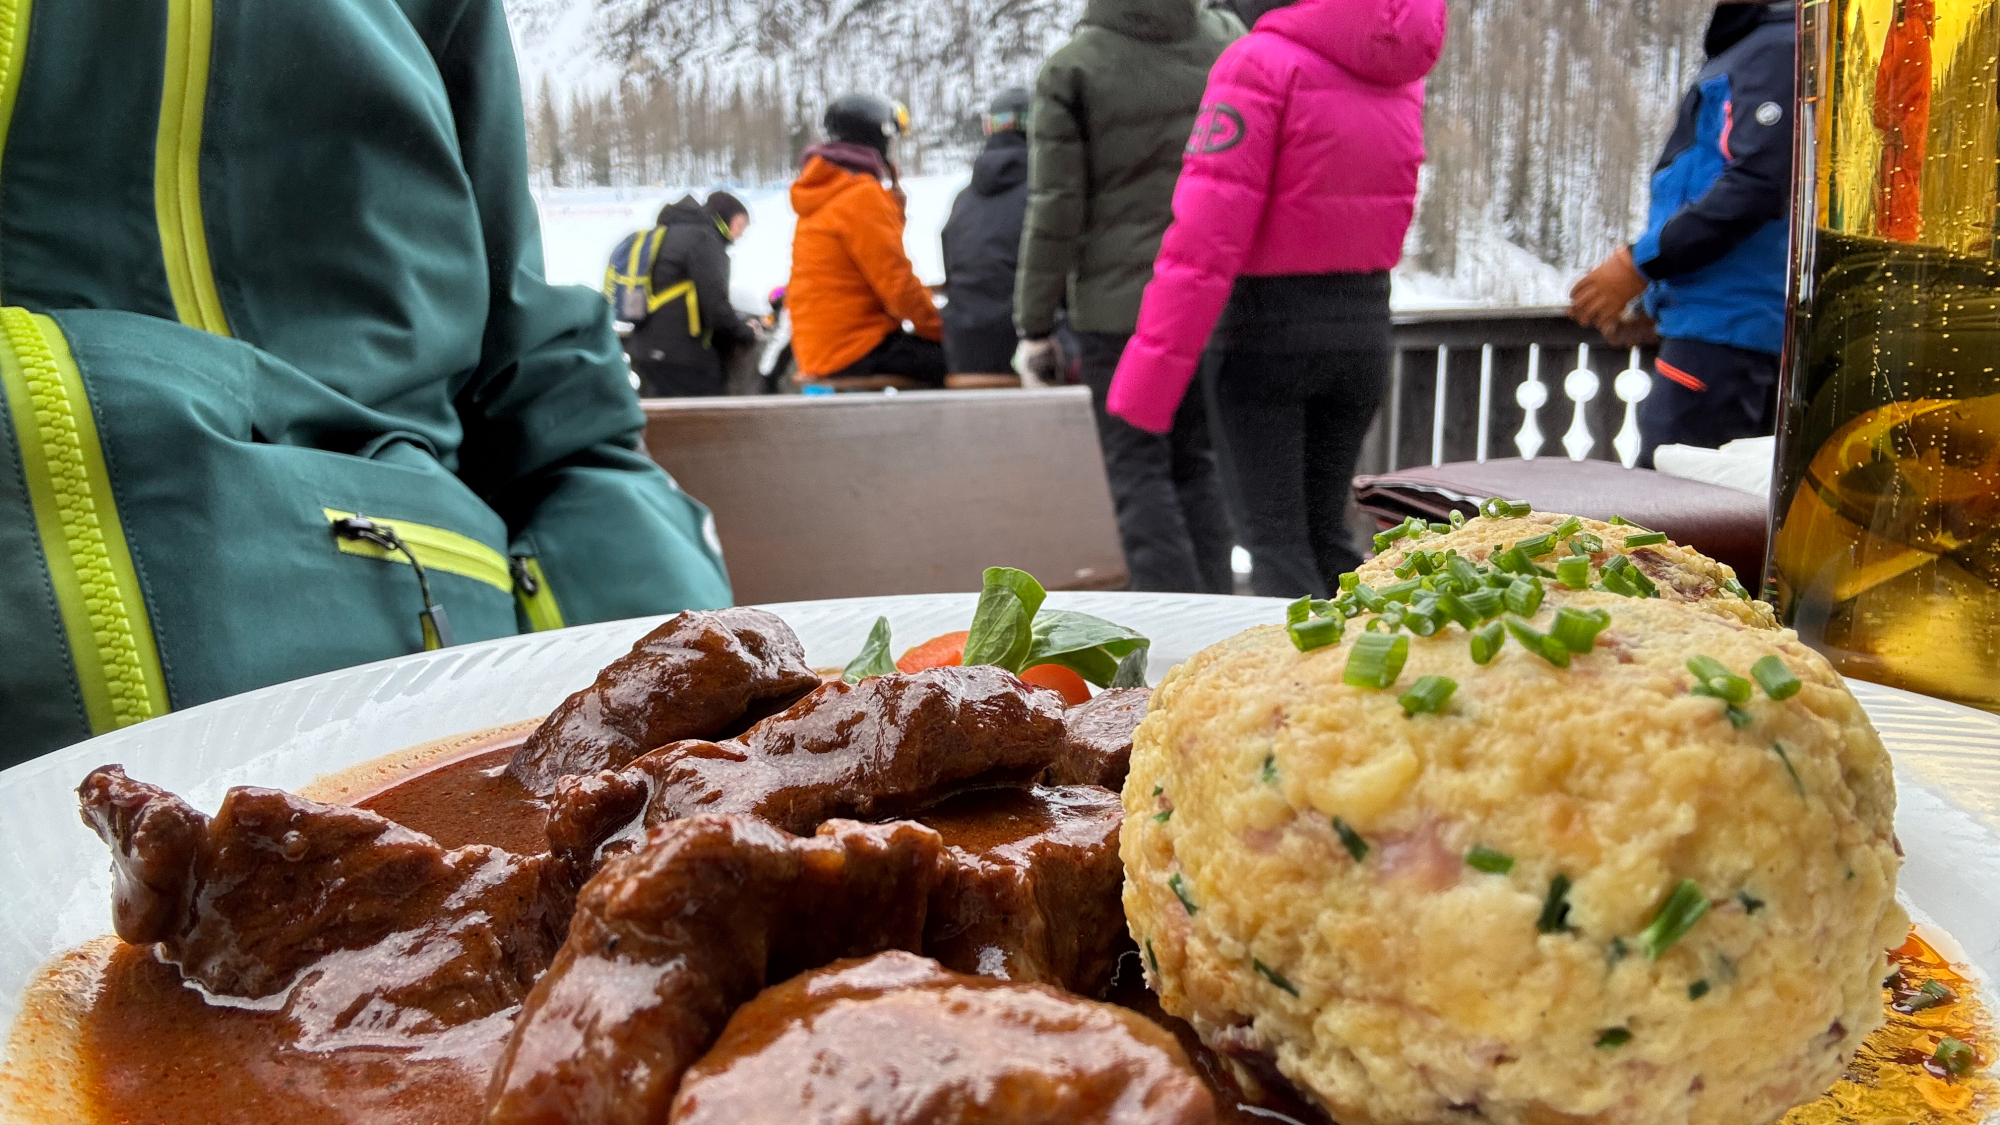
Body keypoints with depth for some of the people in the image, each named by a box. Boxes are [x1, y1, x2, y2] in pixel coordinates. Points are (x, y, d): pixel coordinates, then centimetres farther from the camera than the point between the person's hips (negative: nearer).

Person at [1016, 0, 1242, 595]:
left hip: (1118, 303, -4)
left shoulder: (1071, 67, -6)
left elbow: (1054, 210, -8)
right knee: (1198, 462, 13)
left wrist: (1035, 326, -4)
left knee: (1137, 469, 2)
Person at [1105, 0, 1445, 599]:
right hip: (1365, 324, 6)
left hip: (1267, 324, -6)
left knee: (1274, 537, 1)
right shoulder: (1400, 73, 7)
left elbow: (1207, 238, -19)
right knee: (1325, 529, 17)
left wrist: (1150, 373, -18)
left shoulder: (1261, 62, -12)